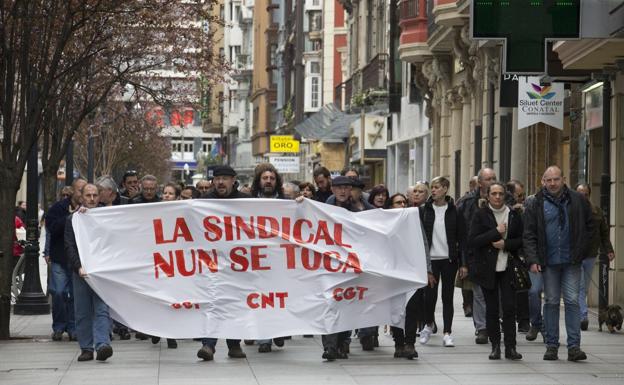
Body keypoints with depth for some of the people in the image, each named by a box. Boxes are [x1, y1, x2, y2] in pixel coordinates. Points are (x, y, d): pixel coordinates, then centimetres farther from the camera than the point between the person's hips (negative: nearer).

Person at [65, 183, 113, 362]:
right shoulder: (73, 219, 8)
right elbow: (70, 247, 1)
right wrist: (78, 267, -11)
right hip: (80, 272, 1)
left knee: (102, 309, -11)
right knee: (83, 312, 4)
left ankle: (102, 345, -20)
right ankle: (86, 348, 9)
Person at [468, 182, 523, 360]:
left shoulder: (514, 215, 6)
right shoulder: (480, 215, 0)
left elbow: (521, 240, 7)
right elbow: (472, 241, -8)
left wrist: (505, 244, -10)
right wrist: (496, 232, -13)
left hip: (507, 267, 1)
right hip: (487, 268, -1)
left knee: (509, 307, -6)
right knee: (492, 309, 4)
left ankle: (510, 347, -3)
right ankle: (495, 346, 12)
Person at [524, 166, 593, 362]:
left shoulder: (578, 201, 2)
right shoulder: (535, 205, 1)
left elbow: (590, 226, 11)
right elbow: (529, 235, 0)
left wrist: (582, 250, 2)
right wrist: (533, 260, -10)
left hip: (572, 261, 0)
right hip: (548, 262, 0)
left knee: (572, 301, -3)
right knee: (551, 302, 5)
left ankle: (574, 346, -2)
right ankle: (551, 345, 12)